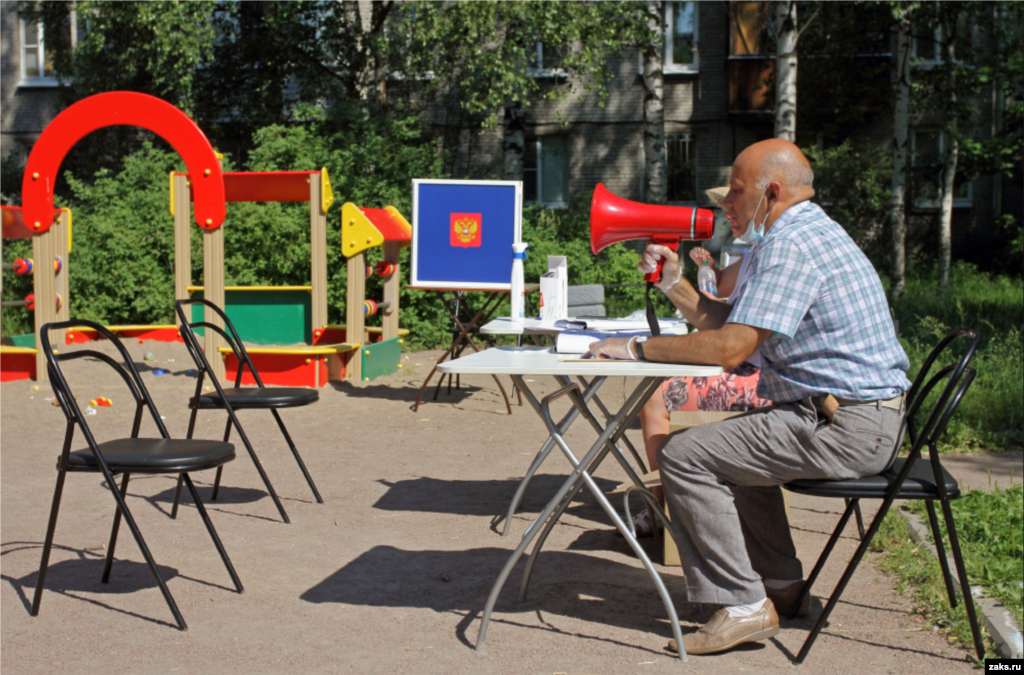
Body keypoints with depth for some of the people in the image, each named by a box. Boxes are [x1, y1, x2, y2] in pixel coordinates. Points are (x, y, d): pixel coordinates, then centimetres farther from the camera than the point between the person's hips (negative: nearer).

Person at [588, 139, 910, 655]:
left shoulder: (790, 244, -16)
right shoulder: (808, 233, 18)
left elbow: (730, 348, -23)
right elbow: (728, 323, 20)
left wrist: (636, 348, -14)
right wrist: (674, 284, 9)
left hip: (845, 428, -11)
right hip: (863, 417, 11)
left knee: (685, 455, -13)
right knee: (731, 445, 31)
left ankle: (743, 606, -8)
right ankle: (780, 583, 30)